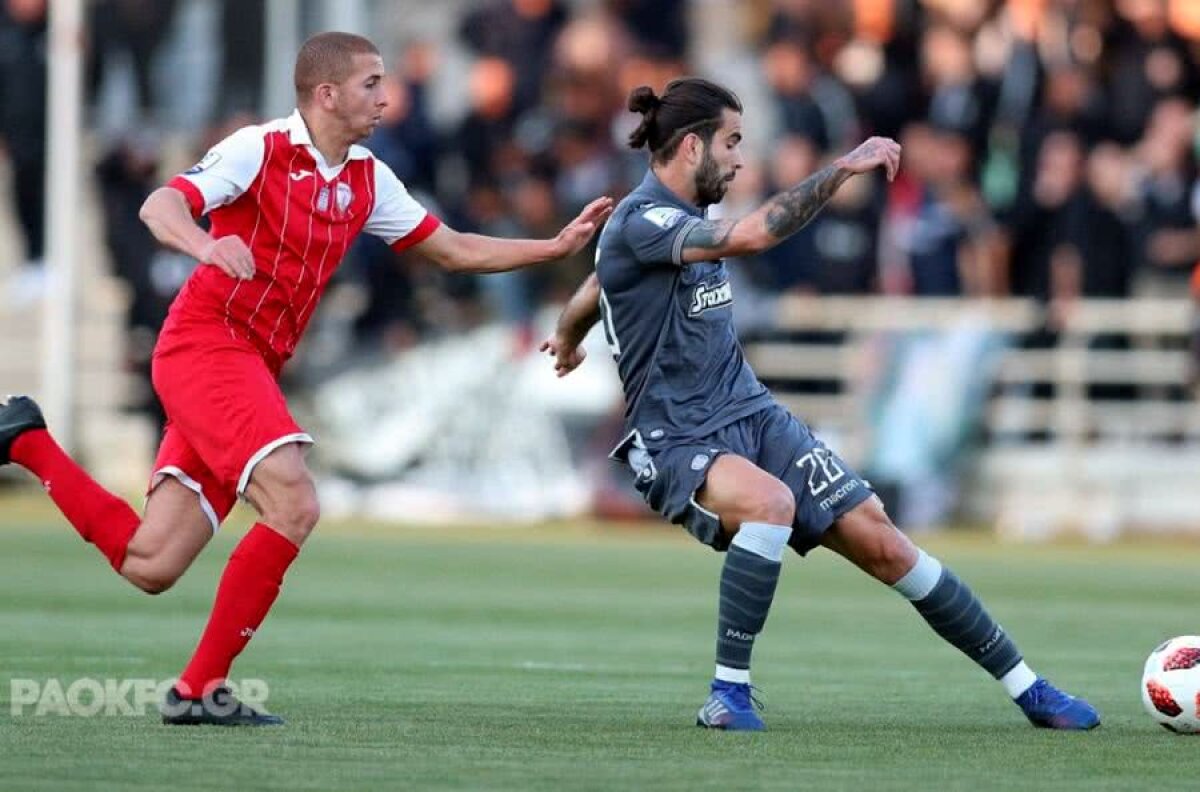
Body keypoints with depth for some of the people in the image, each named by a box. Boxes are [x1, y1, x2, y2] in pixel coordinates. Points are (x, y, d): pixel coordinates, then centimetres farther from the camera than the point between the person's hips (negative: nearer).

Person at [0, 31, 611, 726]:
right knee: (294, 503, -24)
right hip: (205, 343, -8)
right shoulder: (259, 150, -8)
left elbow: (454, 250, 20)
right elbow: (160, 207, -20)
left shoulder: (367, 181, 13)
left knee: (151, 567, -1)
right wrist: (205, 245, -41)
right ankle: (201, 687, -16)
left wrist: (555, 247, 10)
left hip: (253, 369, 8)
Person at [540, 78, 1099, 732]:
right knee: (770, 501, -39)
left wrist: (567, 338, 50)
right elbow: (751, 235, -33)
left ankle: (1029, 690, 6)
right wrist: (844, 167, -29)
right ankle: (729, 693, -25)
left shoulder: (682, 215, 11)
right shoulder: (639, 224, -18)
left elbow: (596, 286, 30)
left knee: (880, 542, -2)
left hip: (753, 415, 8)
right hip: (677, 443, -8)